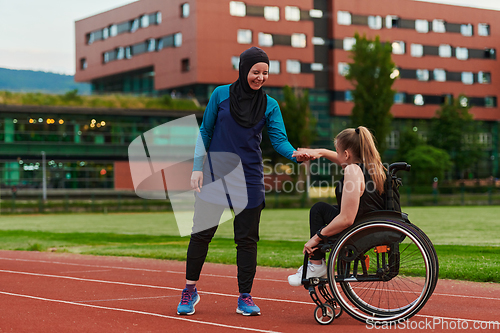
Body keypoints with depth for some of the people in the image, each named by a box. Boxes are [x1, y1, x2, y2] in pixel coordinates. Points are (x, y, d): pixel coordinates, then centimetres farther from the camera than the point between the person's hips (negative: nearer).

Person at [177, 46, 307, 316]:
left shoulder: (270, 105, 3)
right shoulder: (221, 95, 0)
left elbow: (279, 139, -7)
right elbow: (205, 132, 5)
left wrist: (295, 154, -28)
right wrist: (198, 167, -3)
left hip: (249, 179, 1)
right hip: (215, 175, -1)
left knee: (247, 239, 3)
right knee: (201, 232, 1)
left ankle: (245, 298, 11)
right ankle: (190, 290, 18)